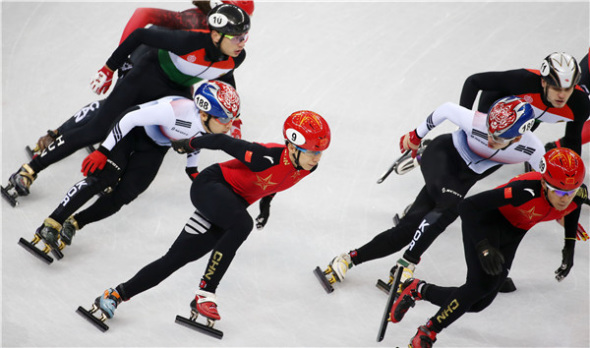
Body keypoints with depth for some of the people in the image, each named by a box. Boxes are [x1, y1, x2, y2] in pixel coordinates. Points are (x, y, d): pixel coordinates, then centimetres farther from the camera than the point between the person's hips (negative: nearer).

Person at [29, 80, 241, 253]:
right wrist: (103, 151, -29)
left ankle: (73, 224, 1)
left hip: (154, 149, 6)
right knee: (103, 178, -22)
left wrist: (192, 170, 16)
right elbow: (131, 119, -32)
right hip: (132, 129, -6)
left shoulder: (215, 127, -19)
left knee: (123, 195, -9)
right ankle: (51, 225, -18)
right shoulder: (179, 110, -41)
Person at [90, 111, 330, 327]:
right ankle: (205, 294, -27)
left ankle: (117, 294, 8)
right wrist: (190, 144, -3)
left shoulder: (308, 167, -8)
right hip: (211, 186, -7)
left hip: (233, 204, 7)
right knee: (242, 224, -35)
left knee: (178, 257, 2)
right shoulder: (267, 157, -31)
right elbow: (223, 141, -18)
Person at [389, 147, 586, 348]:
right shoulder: (527, 191, -39)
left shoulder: (578, 194, -21)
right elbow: (468, 206, -36)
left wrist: (569, 247, 4)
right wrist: (483, 246, -44)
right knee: (483, 283, -27)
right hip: (486, 220, -6)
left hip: (512, 232, 6)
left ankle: (418, 290, 26)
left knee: (478, 303, 3)